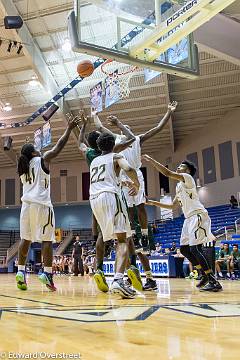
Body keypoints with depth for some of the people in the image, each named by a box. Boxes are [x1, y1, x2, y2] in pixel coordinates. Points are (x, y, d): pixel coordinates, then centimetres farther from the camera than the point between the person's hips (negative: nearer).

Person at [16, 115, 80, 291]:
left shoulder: (22, 166, 15)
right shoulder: (42, 160, 1)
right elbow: (59, 146, 2)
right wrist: (69, 129, 8)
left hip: (27, 204, 6)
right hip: (42, 204, -5)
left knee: (25, 239, 10)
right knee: (47, 239, -2)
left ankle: (21, 271, 7)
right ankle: (47, 273, -5)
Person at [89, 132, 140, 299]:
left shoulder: (94, 161, 27)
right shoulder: (116, 156, 12)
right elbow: (129, 169, -9)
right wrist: (137, 184, 9)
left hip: (94, 199, 6)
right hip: (111, 196, -6)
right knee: (122, 240, -9)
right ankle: (118, 280, -28)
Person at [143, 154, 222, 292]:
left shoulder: (187, 178, -5)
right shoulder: (179, 186, 23)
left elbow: (167, 173, -19)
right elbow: (173, 206, 28)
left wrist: (150, 160, -13)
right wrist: (154, 203, 24)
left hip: (198, 216, -10)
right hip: (189, 219, 10)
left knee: (195, 248, -16)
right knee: (184, 248, 10)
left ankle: (214, 281, -11)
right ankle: (206, 275, 19)